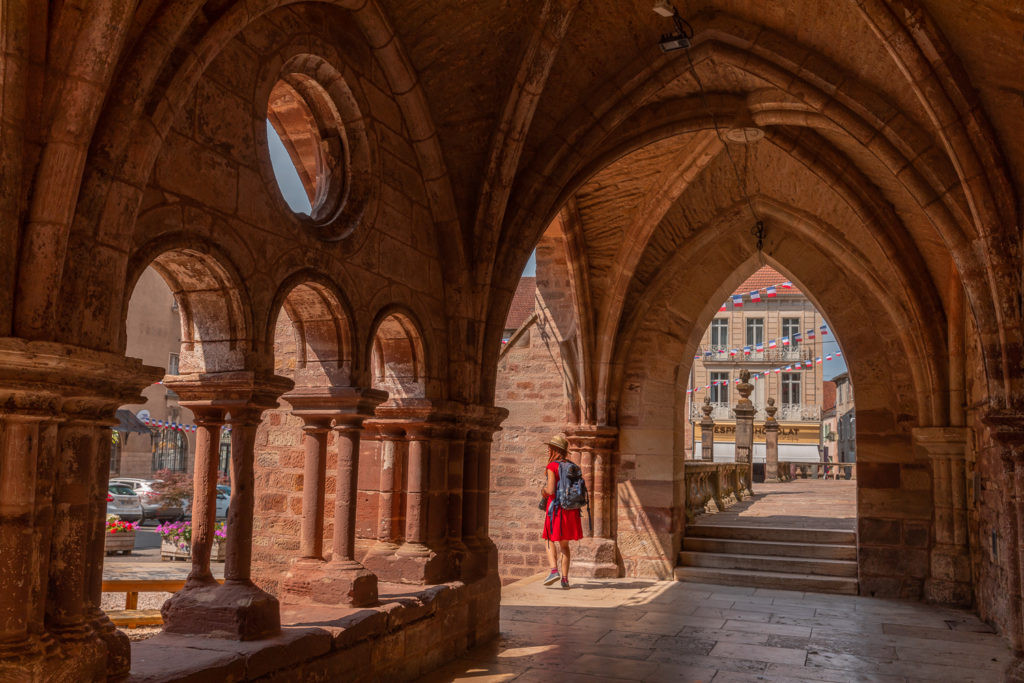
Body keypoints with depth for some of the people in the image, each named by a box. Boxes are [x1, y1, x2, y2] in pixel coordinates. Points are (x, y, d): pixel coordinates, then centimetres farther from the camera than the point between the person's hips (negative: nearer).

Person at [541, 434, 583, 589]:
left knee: (551, 541, 10)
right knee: (564, 544, 15)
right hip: (571, 509, 5)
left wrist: (544, 490, 4)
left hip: (556, 508, -5)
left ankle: (554, 571, -11)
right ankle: (565, 578, 9)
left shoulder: (552, 466, -10)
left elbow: (551, 490, -18)